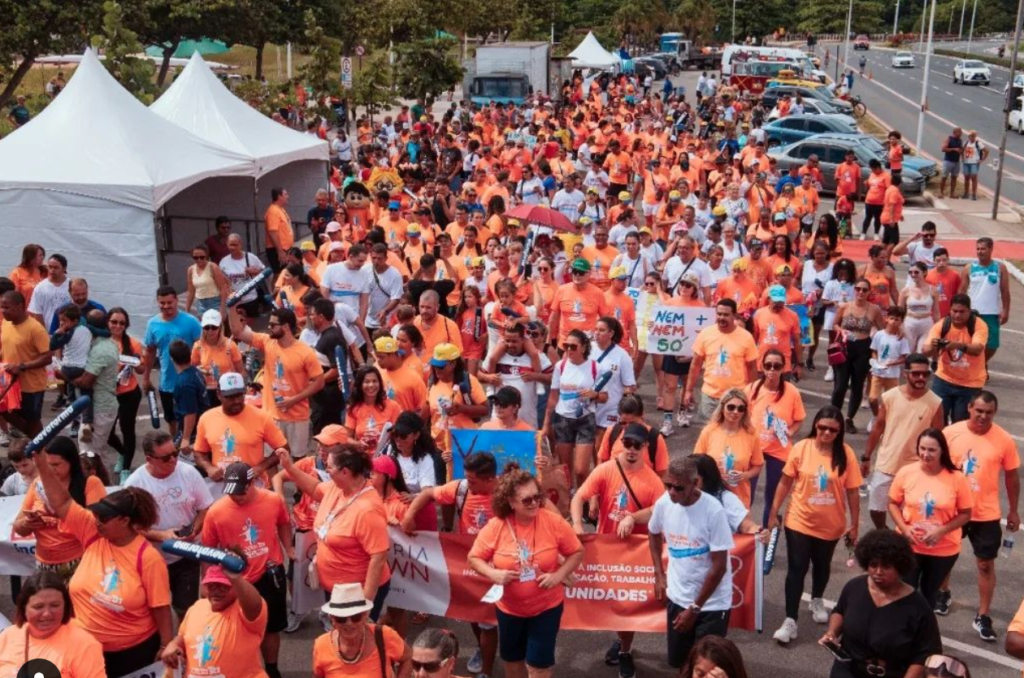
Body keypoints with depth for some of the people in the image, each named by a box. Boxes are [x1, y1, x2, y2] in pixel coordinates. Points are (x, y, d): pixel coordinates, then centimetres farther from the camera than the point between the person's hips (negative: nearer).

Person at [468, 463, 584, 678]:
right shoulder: (495, 526, -16)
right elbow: (474, 558, -4)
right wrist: (494, 574, -22)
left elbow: (577, 552, -6)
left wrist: (559, 575, -21)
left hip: (547, 606, -2)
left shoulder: (554, 522, -17)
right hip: (509, 608, 2)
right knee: (511, 657, 20)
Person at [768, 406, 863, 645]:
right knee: (796, 569, -1)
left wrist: (854, 525, -2)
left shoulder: (846, 454, -12)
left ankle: (817, 601, 47)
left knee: (822, 566, 21)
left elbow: (852, 492, -6)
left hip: (830, 525, 1)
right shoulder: (801, 448, -12)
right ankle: (790, 621, 6)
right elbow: (785, 482, -4)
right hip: (799, 521, -1)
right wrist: (774, 513, -2)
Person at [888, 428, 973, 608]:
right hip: (909, 545, 0)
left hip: (944, 550, 0)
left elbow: (965, 514, -7)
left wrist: (942, 530, -20)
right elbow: (893, 503, -1)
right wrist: (904, 528, -16)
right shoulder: (905, 473, -13)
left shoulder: (957, 478, -15)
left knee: (929, 593, 20)